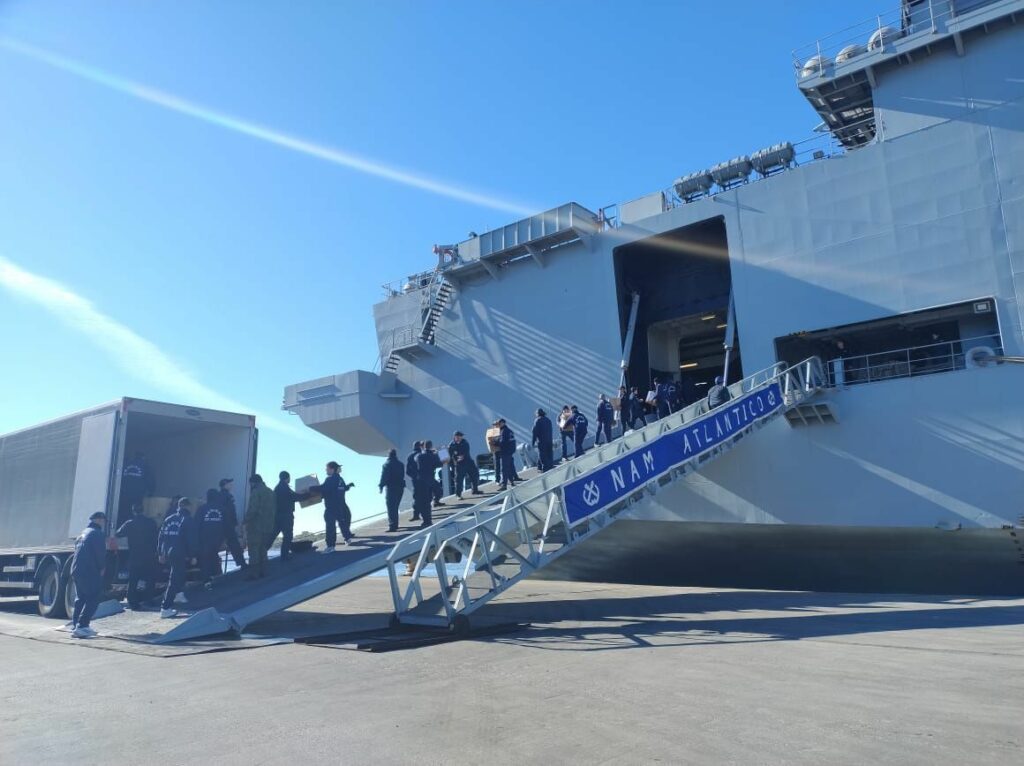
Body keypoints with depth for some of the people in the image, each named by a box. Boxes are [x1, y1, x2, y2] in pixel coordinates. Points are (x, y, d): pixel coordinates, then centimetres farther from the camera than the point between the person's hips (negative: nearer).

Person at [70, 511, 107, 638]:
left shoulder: (83, 533, 20)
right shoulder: (97, 533, -10)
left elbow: (77, 550, 23)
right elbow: (101, 552, -15)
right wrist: (102, 568, 1)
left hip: (76, 570, 9)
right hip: (89, 572, -9)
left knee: (80, 598, 18)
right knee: (93, 599, -7)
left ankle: (75, 625, 19)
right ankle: (81, 626, -14)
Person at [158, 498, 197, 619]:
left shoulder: (168, 519, 12)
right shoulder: (188, 520, -7)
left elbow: (161, 537, 14)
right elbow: (191, 540, -11)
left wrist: (161, 553, 19)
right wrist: (193, 555, -7)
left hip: (168, 553, 7)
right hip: (181, 555, -7)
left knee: (174, 579, 26)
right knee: (174, 581, -5)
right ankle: (165, 608, -7)